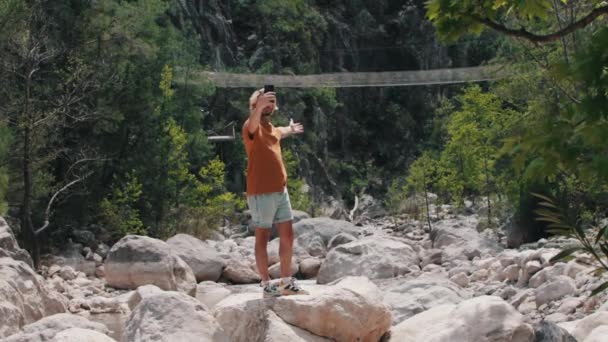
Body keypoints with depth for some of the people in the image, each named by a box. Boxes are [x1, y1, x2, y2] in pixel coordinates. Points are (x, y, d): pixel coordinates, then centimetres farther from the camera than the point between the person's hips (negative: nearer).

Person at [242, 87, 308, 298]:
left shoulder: (273, 129, 17)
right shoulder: (252, 128, -9)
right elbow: (252, 123, -36)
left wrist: (291, 129, 60)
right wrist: (259, 106, -55)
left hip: (281, 191, 8)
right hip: (261, 193, -8)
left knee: (287, 235, 9)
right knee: (262, 237, -2)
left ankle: (287, 283, 18)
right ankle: (267, 285, 2)